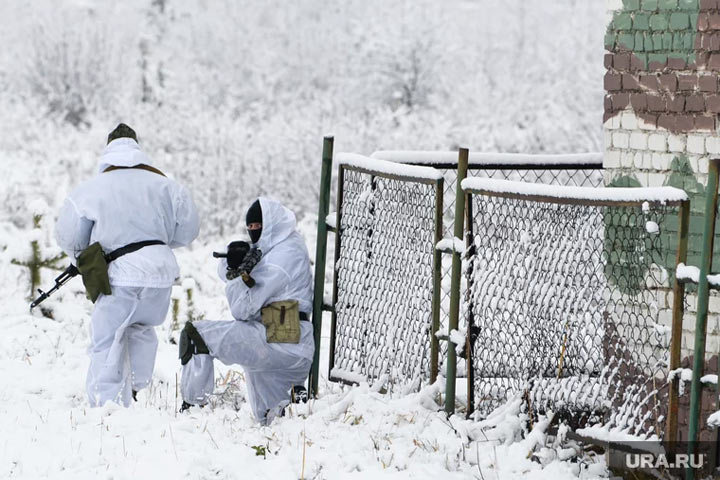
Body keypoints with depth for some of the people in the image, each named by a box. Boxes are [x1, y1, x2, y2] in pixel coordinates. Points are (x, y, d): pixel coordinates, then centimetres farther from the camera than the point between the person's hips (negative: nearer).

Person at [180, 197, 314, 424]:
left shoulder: (282, 257, -14)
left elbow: (243, 309, -14)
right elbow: (225, 273, 16)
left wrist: (238, 273, -7)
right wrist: (235, 261, -6)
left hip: (279, 343, -11)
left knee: (196, 333, -13)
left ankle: (193, 405, -13)